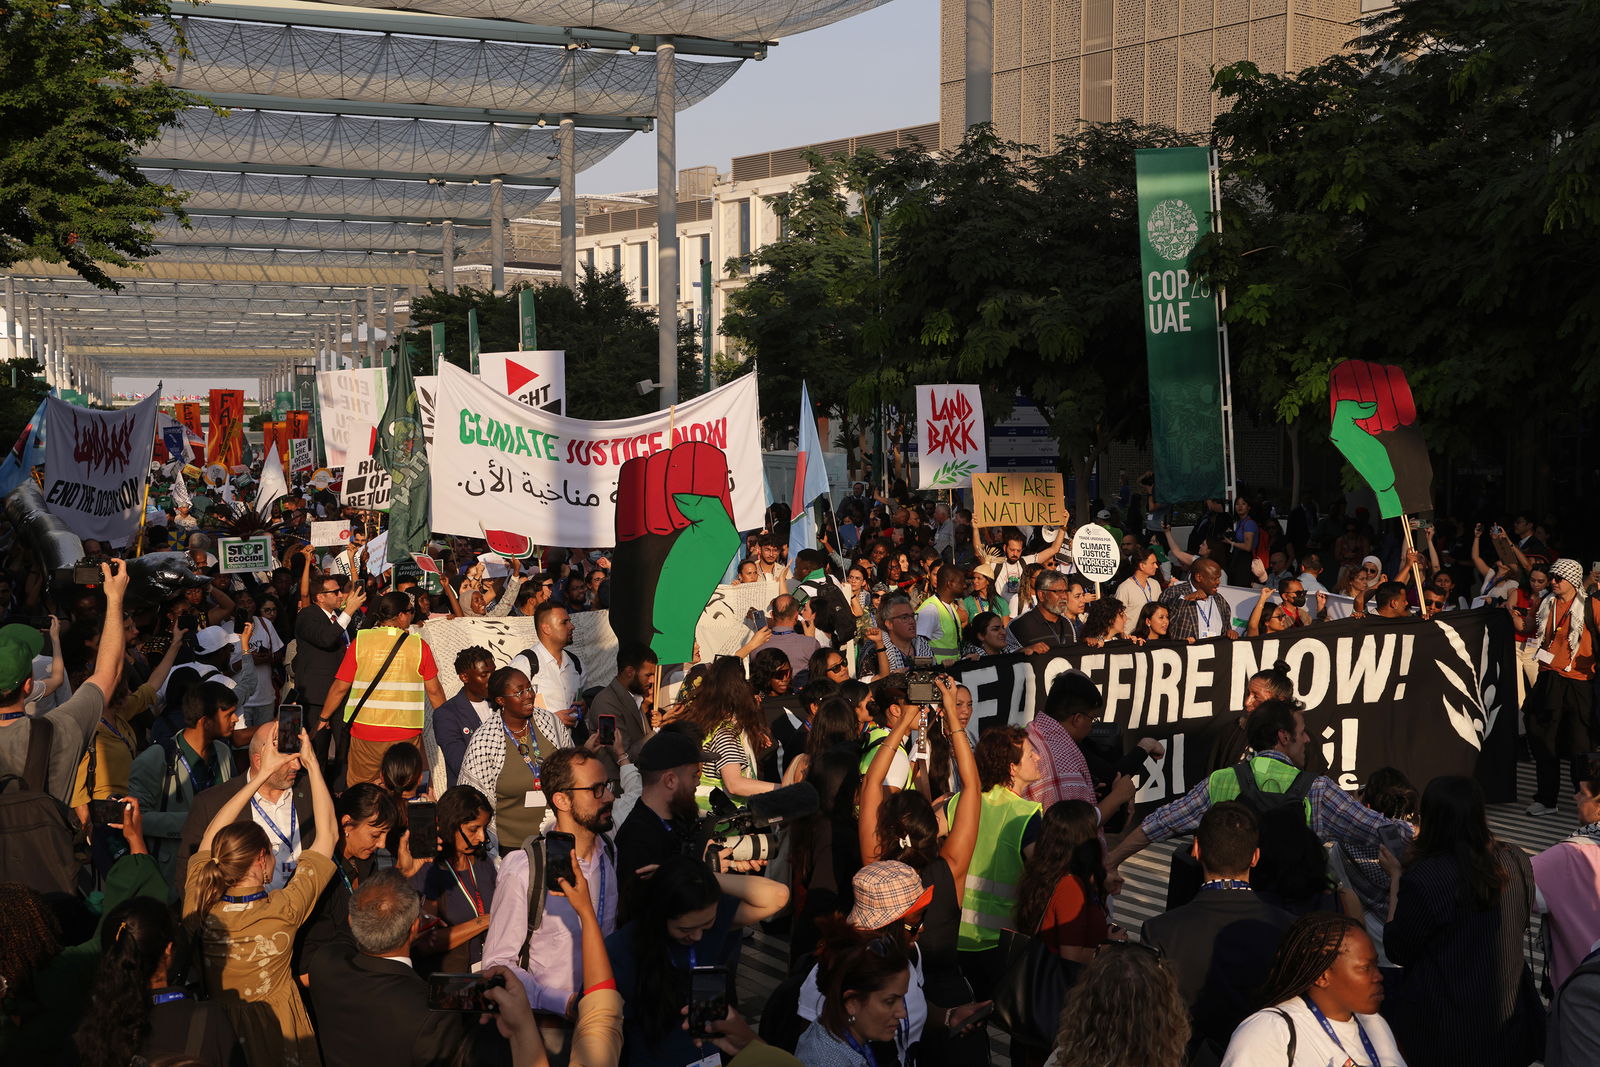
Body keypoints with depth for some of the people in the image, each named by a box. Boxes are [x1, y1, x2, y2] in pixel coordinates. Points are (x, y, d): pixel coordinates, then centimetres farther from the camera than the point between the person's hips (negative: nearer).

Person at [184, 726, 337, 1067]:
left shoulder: (200, 906, -19)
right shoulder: (285, 911, -27)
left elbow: (211, 833, -1)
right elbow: (327, 834, -16)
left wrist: (263, 774, 1)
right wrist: (313, 765, -9)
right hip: (274, 1031, -3)